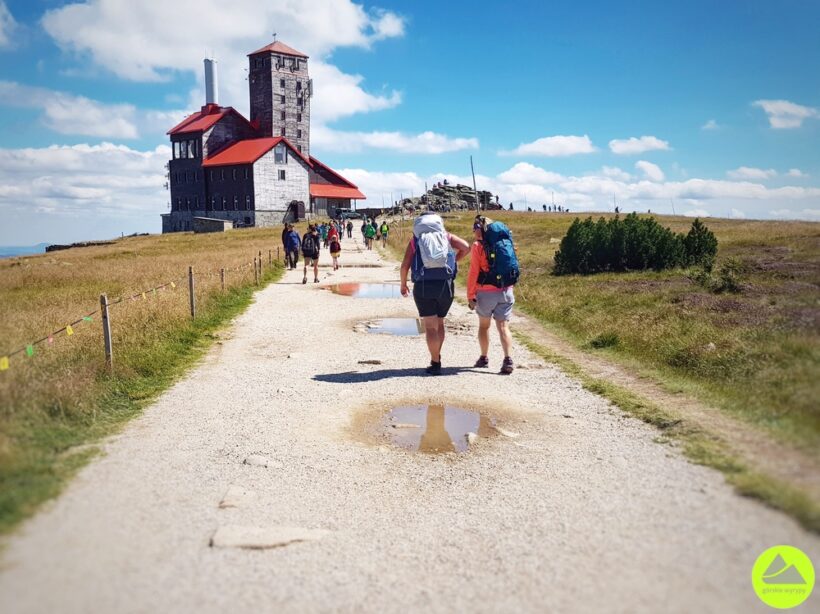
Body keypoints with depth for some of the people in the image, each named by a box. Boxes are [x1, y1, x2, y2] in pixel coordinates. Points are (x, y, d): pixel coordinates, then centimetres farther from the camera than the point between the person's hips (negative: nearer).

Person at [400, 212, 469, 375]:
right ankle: (437, 357, 28)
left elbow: (405, 265, 1)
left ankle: (435, 364, 0)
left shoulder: (415, 240, 8)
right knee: (439, 322, 20)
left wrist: (403, 285, 14)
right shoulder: (446, 236, 11)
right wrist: (455, 260, 13)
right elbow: (466, 247, -3)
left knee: (430, 326, 2)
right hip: (445, 285, 2)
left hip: (423, 286, -2)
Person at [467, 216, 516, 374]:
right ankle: (507, 360, -12)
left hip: (486, 293, -3)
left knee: (484, 326, 16)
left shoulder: (478, 246, -8)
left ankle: (484, 358, 26)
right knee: (503, 326, 2)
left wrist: (470, 295, -6)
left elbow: (473, 272, -10)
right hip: (506, 291, 3)